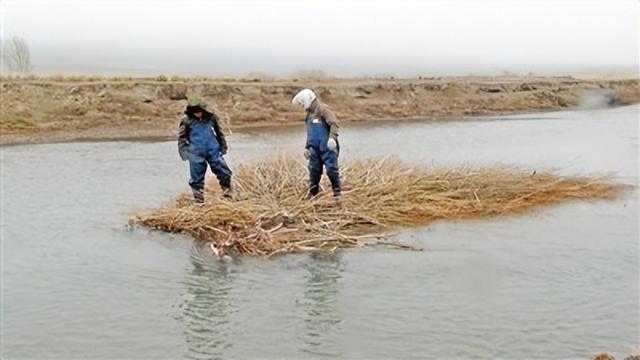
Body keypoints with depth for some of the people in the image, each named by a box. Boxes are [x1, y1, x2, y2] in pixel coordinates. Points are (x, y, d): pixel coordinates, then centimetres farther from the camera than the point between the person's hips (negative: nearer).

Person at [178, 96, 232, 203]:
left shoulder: (210, 116, 2)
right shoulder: (186, 120, -5)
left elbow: (219, 132, 14)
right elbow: (181, 137, 2)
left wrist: (223, 146, 17)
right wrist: (184, 152, -5)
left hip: (213, 150, 2)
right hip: (196, 153, -2)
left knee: (224, 173, 2)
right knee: (197, 177, 3)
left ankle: (228, 196, 19)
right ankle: (199, 201, 16)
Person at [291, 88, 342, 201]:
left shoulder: (323, 109, -8)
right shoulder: (309, 114, 18)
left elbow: (334, 124, -20)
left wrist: (332, 137, -34)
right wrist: (307, 147, 26)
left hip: (327, 147, -8)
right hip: (314, 148, 8)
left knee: (331, 169, -7)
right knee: (314, 171, 6)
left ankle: (337, 193, 4)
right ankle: (312, 195, 12)